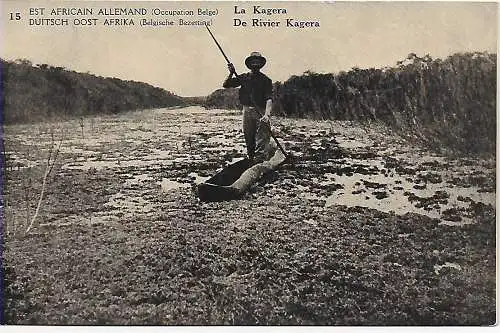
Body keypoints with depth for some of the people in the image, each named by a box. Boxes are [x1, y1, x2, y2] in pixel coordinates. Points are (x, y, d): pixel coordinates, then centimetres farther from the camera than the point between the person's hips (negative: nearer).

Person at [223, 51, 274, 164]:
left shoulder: (265, 80, 1)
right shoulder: (243, 77, 10)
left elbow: (269, 99, -10)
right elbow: (225, 85, 10)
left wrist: (267, 114, -25)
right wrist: (231, 74, -7)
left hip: (261, 112, -3)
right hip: (247, 111, 4)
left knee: (261, 143, -10)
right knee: (249, 141, 10)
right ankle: (251, 160, 22)